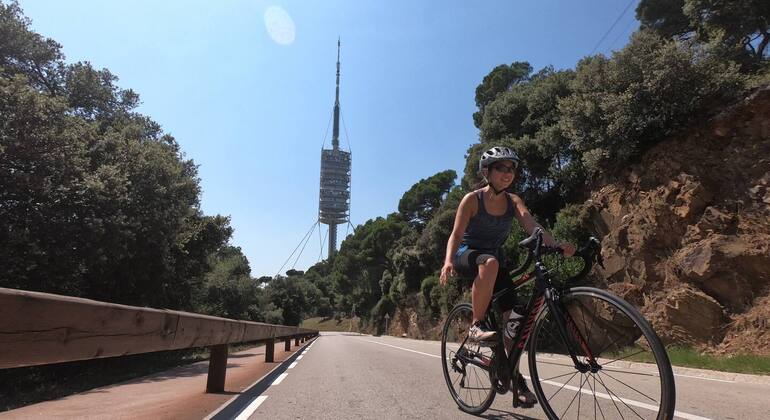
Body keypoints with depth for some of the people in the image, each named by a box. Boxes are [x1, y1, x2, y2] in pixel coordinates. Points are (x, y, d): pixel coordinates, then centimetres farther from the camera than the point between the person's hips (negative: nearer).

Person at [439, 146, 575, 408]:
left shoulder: (513, 201, -1)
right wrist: (448, 261, -37)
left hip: (495, 258, 5)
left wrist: (556, 245, -37)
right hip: (468, 254, -4)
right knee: (490, 263, -40)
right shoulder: (472, 199, -13)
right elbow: (456, 234, -18)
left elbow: (532, 225, -18)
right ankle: (476, 326, -27)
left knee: (510, 315, -7)